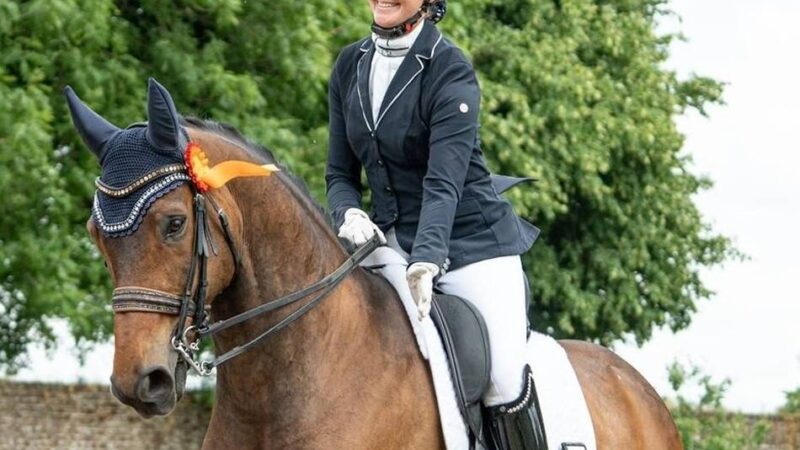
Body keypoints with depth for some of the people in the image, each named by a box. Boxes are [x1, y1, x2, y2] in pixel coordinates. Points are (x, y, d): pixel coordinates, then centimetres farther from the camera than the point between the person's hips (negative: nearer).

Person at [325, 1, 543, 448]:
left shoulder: (450, 71, -14)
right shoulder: (350, 66, 5)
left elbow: (443, 182, -24)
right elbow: (340, 173, 9)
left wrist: (425, 265, -38)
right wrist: (351, 214, -15)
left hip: (469, 240, -6)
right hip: (391, 241, 6)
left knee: (505, 389, -16)